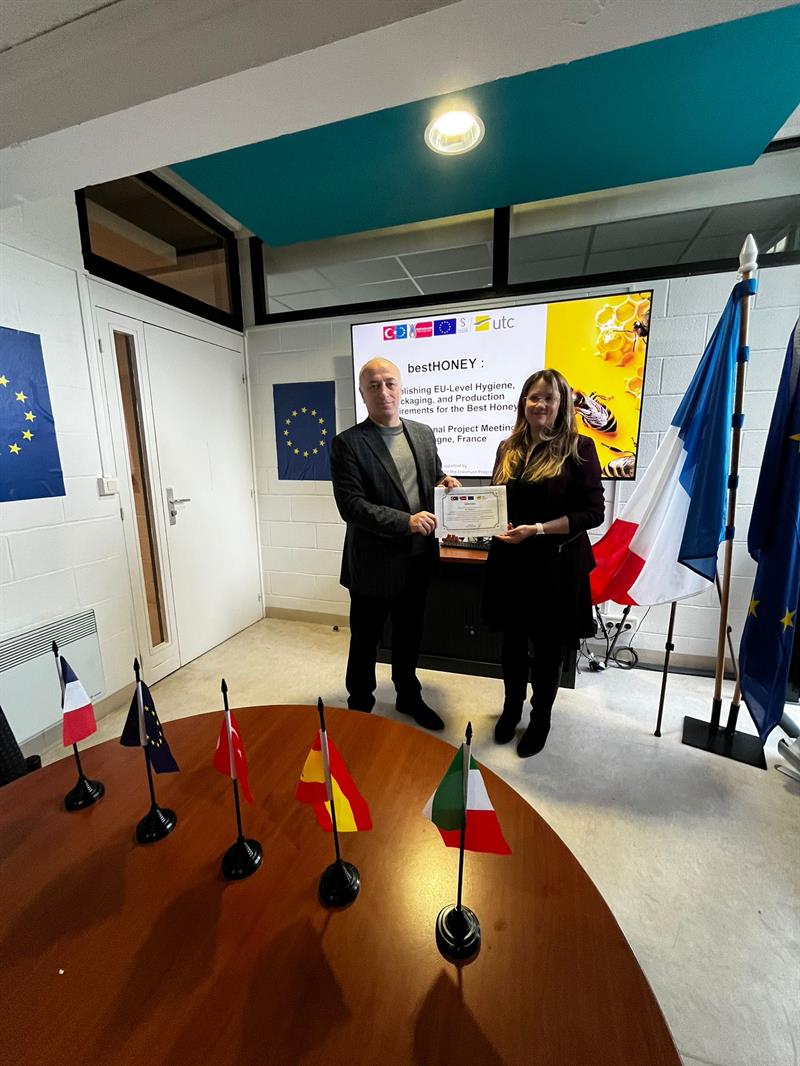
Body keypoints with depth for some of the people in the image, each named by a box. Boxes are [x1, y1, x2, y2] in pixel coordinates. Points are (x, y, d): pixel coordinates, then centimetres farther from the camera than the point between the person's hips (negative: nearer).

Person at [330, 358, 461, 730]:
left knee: (410, 635, 22)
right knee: (365, 640, 14)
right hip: (374, 563, -5)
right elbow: (350, 504, -19)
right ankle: (360, 706, 38)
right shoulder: (348, 443, -11)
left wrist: (444, 482, -6)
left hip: (418, 560, 5)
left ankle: (409, 696, 45)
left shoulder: (424, 434, 6)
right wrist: (406, 521, -26)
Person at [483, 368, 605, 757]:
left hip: (555, 565, -3)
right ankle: (511, 708, 42)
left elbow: (593, 512, -11)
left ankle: (540, 719, 37)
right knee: (512, 641, 17)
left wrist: (537, 530, -20)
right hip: (510, 562, 4)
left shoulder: (578, 448, -7)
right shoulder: (509, 448, 7)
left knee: (547, 647, 13)